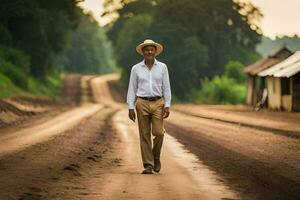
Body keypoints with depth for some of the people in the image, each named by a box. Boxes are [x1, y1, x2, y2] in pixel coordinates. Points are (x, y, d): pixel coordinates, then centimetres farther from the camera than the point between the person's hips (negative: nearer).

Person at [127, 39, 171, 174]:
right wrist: (130, 108, -1)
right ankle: (148, 165, 3)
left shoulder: (162, 67, 6)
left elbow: (166, 88, 5)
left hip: (158, 103, 0)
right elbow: (132, 89, 6)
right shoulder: (136, 69, 5)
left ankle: (156, 156, 15)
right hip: (142, 103, 0)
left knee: (158, 132, -11)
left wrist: (167, 106, -4)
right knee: (144, 135, -1)